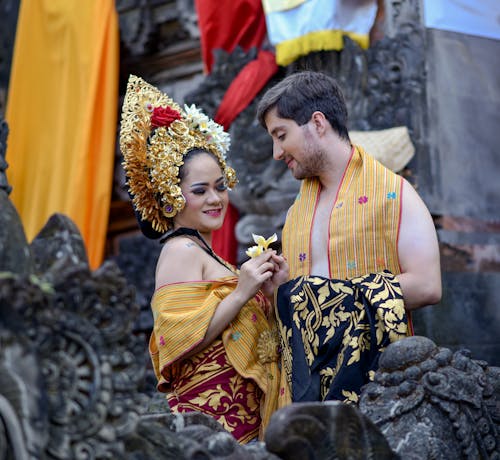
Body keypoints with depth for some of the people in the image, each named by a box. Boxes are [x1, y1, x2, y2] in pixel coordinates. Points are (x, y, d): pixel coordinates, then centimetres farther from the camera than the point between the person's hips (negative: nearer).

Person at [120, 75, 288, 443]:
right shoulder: (181, 250, -10)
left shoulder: (202, 251, 17)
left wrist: (269, 291, 5)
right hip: (213, 414, -9)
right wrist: (242, 292, -19)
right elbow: (181, 338, -21)